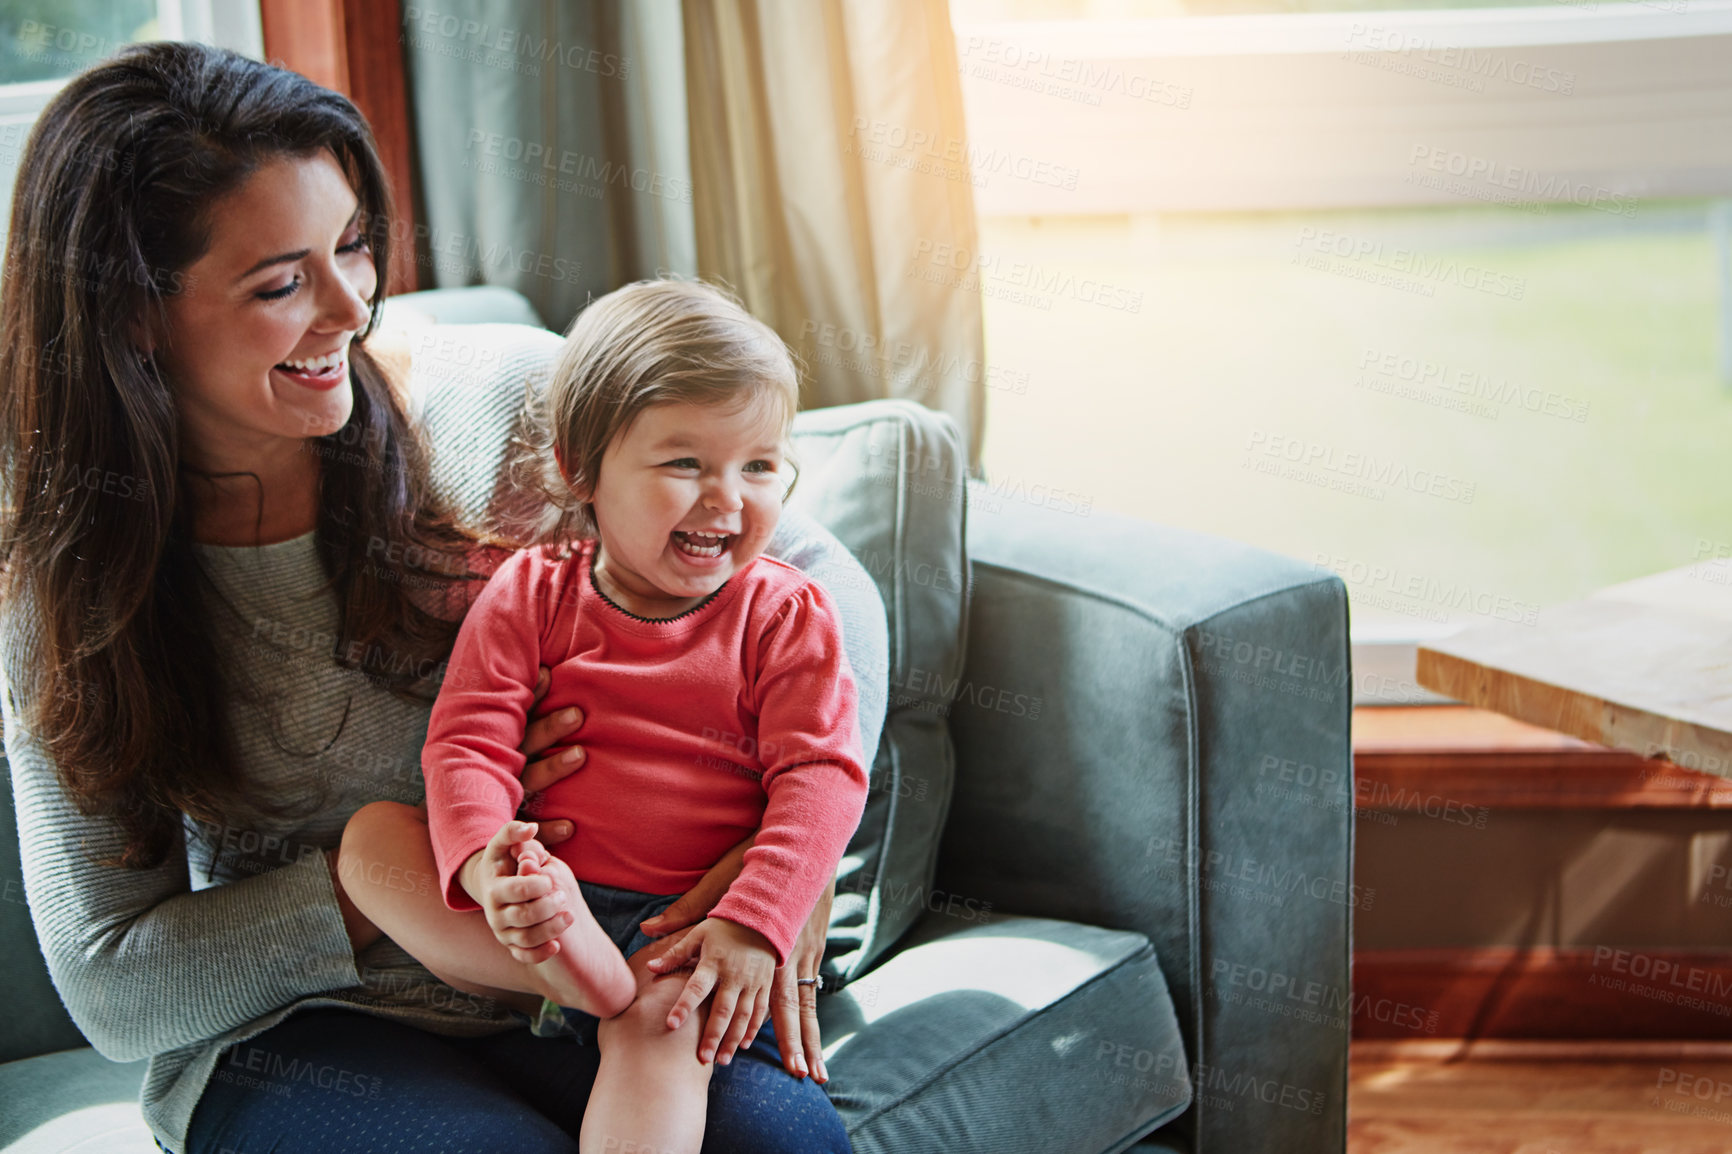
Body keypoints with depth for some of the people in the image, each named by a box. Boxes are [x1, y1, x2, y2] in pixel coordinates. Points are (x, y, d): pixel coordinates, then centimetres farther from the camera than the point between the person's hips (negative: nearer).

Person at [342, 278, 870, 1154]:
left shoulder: (787, 616, 2)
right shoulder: (531, 594, 4)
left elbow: (822, 778, -8)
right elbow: (468, 744, -5)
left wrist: (753, 926, -24)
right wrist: (483, 861, -28)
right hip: (545, 896, 3)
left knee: (663, 1024, -34)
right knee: (371, 832, -17)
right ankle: (567, 971, -36)